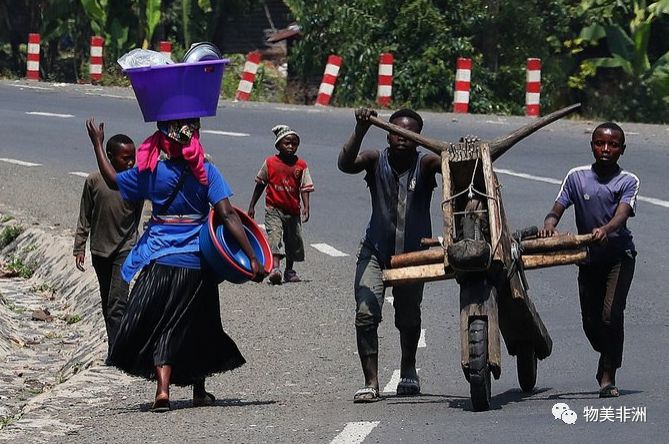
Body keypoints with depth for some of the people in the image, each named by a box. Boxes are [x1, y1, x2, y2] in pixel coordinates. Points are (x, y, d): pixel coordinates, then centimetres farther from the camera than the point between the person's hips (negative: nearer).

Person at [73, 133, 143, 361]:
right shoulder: (94, 181, -7)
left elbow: (137, 216, 1)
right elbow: (85, 218, 0)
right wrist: (79, 248, 0)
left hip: (124, 250, -2)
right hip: (100, 250, 2)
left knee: (117, 302, -13)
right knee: (107, 302, 14)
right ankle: (114, 343, 27)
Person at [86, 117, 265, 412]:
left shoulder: (151, 172, -5)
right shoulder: (206, 172, -8)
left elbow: (112, 180, 12)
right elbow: (228, 216, -15)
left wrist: (97, 145, 24)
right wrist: (252, 258, -15)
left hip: (160, 262, -1)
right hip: (196, 264, 1)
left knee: (160, 326, 4)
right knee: (197, 327, 18)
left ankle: (163, 388, -17)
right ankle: (199, 392, 29)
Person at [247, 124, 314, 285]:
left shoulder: (301, 165, 0)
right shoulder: (270, 163, -2)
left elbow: (305, 188, -2)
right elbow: (260, 185, 8)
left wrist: (306, 207, -15)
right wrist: (252, 206, 9)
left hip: (293, 210, 3)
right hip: (274, 208, -3)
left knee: (293, 241, 12)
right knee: (274, 235, -20)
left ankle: (289, 271, 30)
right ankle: (275, 268, -32)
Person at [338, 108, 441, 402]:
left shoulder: (424, 165, -10)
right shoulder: (376, 161, -9)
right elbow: (346, 164, -26)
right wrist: (360, 131, -41)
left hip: (413, 253, 0)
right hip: (376, 250, 0)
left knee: (408, 318, 11)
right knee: (366, 314, -16)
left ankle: (408, 370, 39)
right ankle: (371, 382, -13)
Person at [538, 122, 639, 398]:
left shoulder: (628, 182, -6)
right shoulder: (577, 177, 1)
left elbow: (622, 214, -22)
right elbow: (557, 210, -5)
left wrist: (605, 230, -44)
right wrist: (549, 226, -29)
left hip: (618, 254, -3)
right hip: (588, 258, 3)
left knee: (611, 315, -17)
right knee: (591, 322, 8)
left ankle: (608, 376, -8)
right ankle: (609, 358, 38)